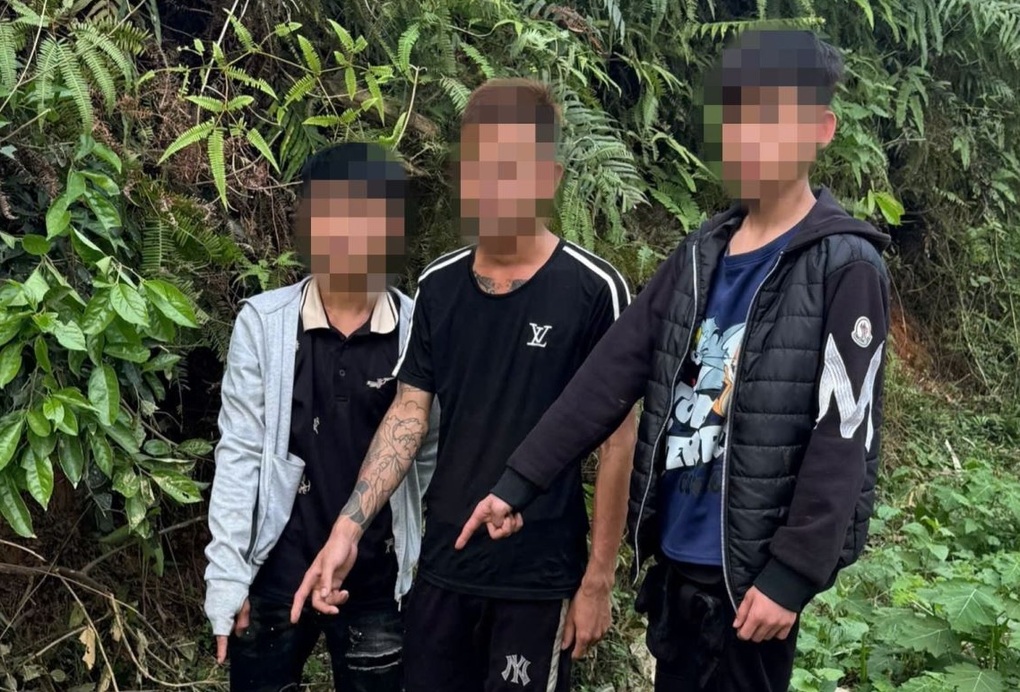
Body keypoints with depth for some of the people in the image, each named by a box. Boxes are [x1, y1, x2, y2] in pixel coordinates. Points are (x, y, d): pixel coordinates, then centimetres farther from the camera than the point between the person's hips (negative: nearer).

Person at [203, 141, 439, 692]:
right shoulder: (262, 322, -7)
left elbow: (435, 462, -1)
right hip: (277, 573, 0)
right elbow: (239, 454, -4)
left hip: (378, 581, 0)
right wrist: (227, 576, -4)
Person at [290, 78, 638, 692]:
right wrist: (349, 527, -8)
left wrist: (598, 579, -7)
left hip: (539, 577, -4)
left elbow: (618, 440, -9)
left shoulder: (593, 290, -13)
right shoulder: (438, 286, 1)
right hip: (443, 565, 4)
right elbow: (409, 415, 2)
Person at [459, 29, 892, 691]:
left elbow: (842, 443, -15)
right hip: (677, 557, 6)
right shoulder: (701, 255, 7)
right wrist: (517, 484, 2)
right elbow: (610, 376, 5)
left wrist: (792, 575, -17)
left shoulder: (846, 267, -11)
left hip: (750, 571, -6)